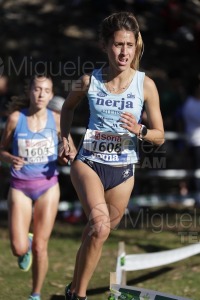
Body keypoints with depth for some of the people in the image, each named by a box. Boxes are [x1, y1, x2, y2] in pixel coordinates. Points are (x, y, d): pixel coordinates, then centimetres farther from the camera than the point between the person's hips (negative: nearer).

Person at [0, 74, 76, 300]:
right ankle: (27, 242, 30)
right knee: (19, 248, -9)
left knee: (40, 247, 0)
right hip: (20, 187, 0)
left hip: (47, 186, 0)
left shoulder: (56, 120, -5)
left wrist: (69, 157, -16)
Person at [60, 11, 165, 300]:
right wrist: (65, 138, 3)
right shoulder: (89, 81, -7)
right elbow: (68, 107, 16)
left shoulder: (145, 85, -8)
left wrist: (139, 131, -22)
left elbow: (160, 136, -2)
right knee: (100, 225, -26)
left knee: (98, 233, 13)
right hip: (88, 163, -2)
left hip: (123, 170, 2)